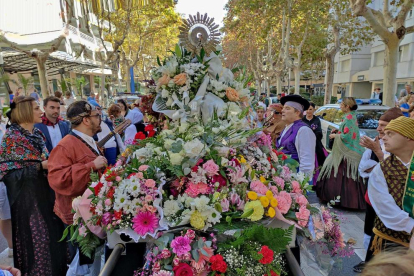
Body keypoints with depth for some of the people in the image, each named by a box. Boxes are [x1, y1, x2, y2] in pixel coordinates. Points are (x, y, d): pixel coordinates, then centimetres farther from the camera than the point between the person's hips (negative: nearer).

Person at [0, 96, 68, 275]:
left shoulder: (38, 134, 9)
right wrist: (39, 166, -20)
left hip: (45, 192, 7)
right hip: (27, 196, -7)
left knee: (53, 232, 15)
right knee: (35, 237, 2)